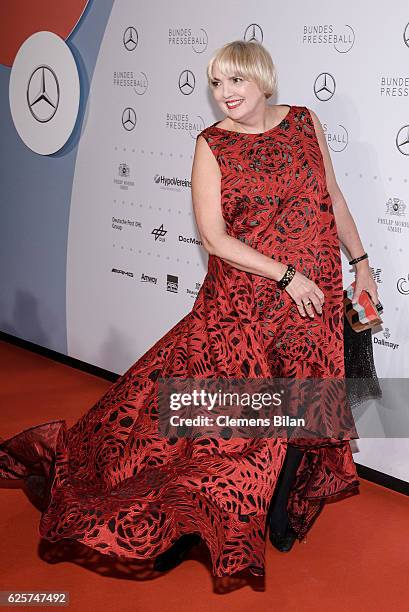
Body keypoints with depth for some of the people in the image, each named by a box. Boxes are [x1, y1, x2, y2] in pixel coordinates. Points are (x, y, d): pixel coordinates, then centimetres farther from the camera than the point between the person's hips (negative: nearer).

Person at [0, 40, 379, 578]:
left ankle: (278, 506, 33)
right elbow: (214, 237, -12)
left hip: (313, 294, 3)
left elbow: (333, 198, 13)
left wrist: (361, 263, 13)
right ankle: (193, 517, 14)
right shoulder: (212, 145, -6)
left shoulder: (306, 122, 4)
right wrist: (286, 275, -15)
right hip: (242, 295, -3)